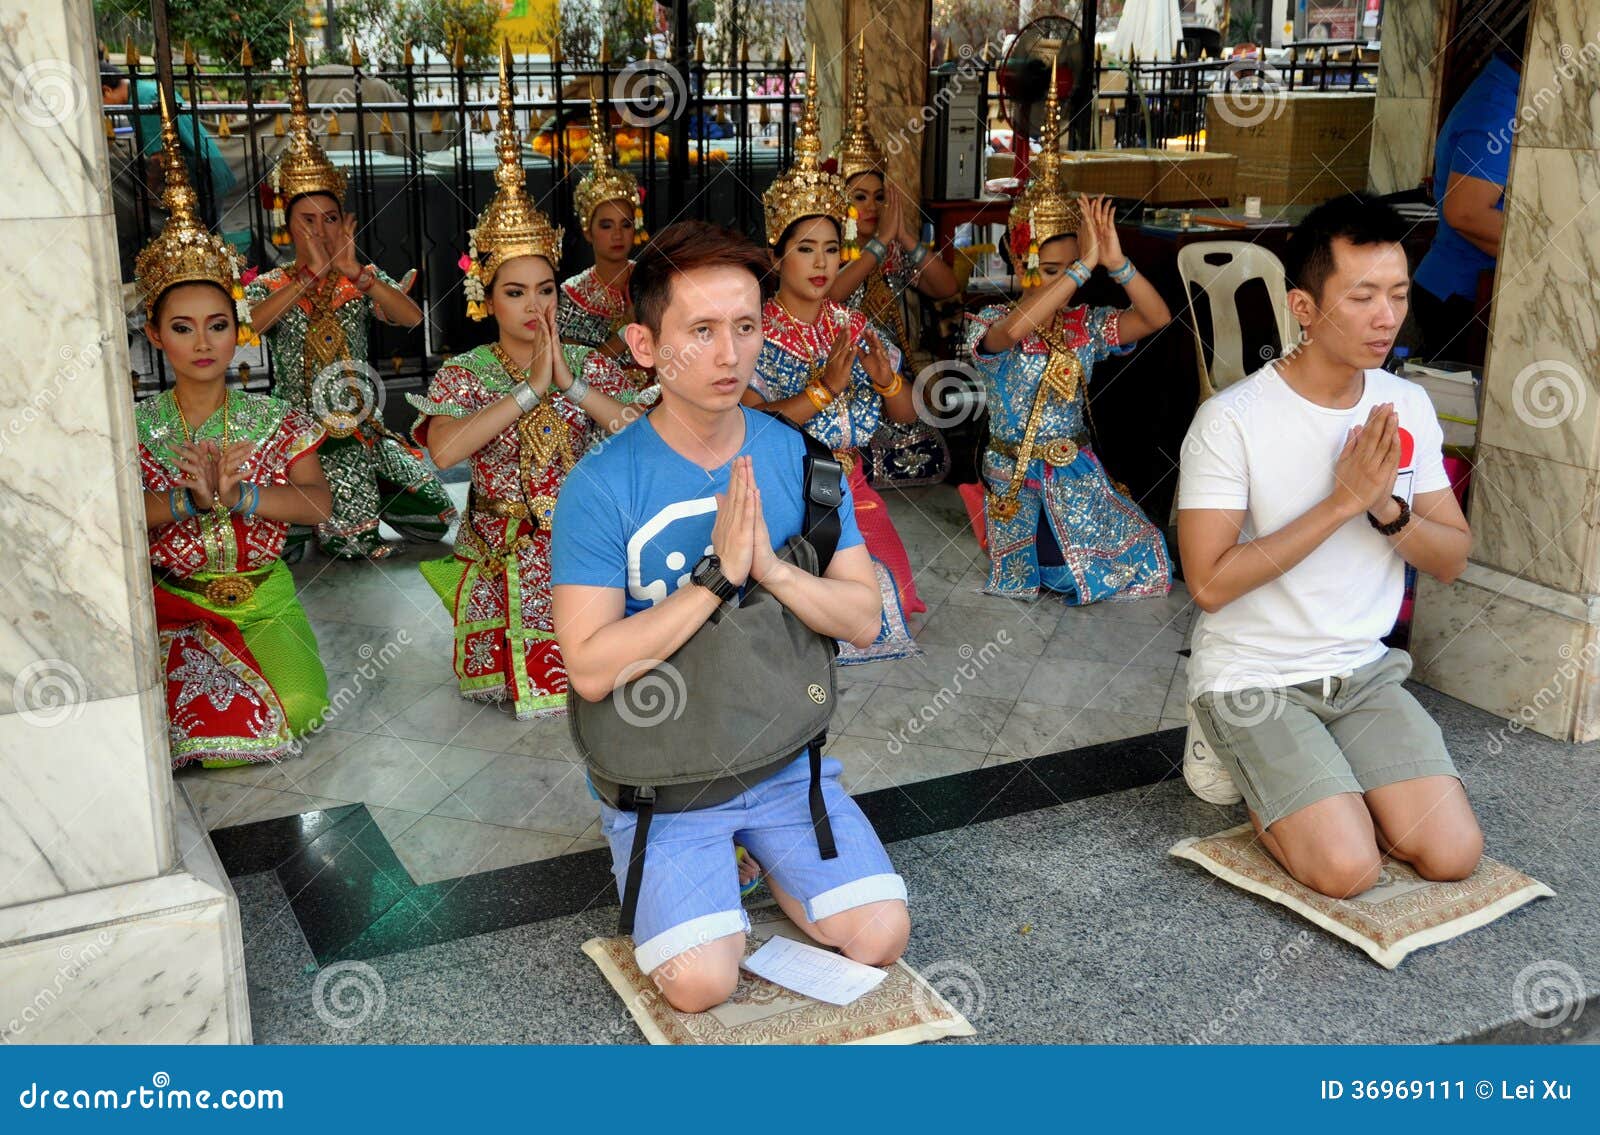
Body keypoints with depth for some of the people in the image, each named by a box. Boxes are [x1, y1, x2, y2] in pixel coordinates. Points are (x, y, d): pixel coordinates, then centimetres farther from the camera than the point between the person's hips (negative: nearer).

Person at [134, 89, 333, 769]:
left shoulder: (274, 421, 4)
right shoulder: (135, 427, 3)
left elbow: (318, 503, -11)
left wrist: (234, 493, -22)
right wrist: (187, 499, -24)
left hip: (260, 596, 1)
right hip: (168, 600, -1)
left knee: (299, 705, -22)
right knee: (224, 718, -29)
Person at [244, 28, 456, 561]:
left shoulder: (366, 278, 6)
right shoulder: (268, 285, 2)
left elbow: (411, 317, -14)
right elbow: (247, 324, -22)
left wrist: (353, 271, -22)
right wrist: (311, 274, -22)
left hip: (362, 426, 3)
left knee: (434, 514, -6)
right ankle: (309, 519, 6)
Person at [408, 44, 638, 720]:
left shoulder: (589, 364, 4)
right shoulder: (463, 374, -2)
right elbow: (443, 451, -24)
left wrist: (571, 384, -17)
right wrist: (531, 389, -21)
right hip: (501, 553, -1)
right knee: (523, 678, -19)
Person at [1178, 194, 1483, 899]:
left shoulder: (1408, 406, 1)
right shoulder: (1232, 421, -17)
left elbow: (1452, 560, 4)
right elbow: (1210, 585, -22)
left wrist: (1387, 509, -18)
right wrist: (1342, 502, -24)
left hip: (1362, 671, 5)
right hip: (1253, 679, -5)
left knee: (1454, 855, -9)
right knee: (1348, 869, -19)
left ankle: (1320, 798, 18)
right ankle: (1275, 800, 13)